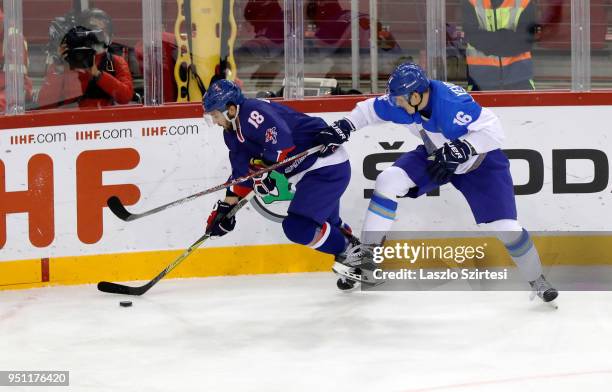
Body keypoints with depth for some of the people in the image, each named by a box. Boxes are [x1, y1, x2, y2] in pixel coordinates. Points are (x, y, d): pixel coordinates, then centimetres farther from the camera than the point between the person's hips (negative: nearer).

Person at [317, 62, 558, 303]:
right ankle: (366, 253, -5)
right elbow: (370, 109, 1)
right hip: (435, 155, 6)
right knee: (388, 181, -14)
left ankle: (537, 281, 9)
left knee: (505, 227, -14)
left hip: (481, 162, -6)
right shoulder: (402, 101, -17)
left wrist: (459, 151, -41)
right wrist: (344, 128, -10)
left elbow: (493, 130, -36)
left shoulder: (452, 103, -37)